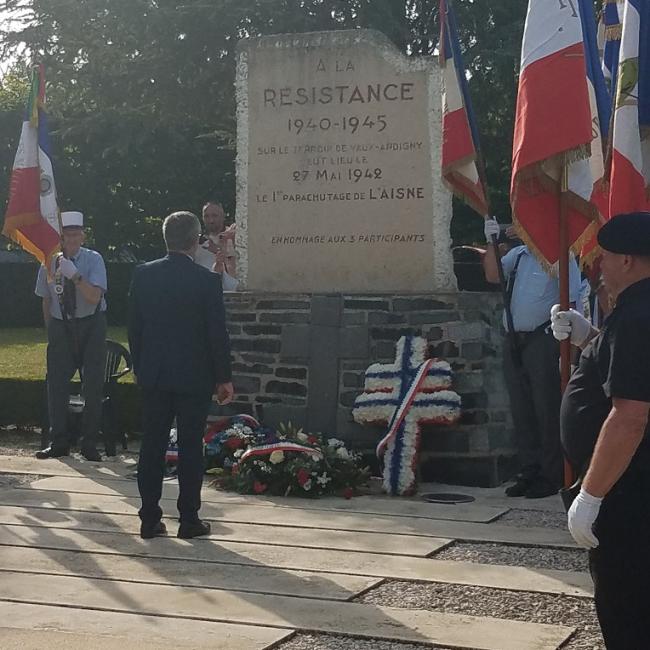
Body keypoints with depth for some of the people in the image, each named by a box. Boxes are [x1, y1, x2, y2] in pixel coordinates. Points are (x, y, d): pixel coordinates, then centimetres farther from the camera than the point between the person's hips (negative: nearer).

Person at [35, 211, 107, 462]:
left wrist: (74, 275, -31)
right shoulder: (49, 263, -1)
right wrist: (51, 330, 8)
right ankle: (58, 443, 13)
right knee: (56, 385, 1)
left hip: (91, 326, -2)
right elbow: (46, 300, 9)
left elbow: (94, 297, -21)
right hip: (60, 326, 2)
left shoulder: (93, 260, -10)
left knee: (93, 386, -1)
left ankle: (89, 444, 10)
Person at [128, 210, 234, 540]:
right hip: (194, 377, -3)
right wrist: (224, 377, 1)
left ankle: (150, 519, 12)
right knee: (190, 448, 4)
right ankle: (189, 520, 8)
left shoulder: (143, 275, -1)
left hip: (153, 376, 3)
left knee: (152, 446, 9)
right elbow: (218, 333, -9)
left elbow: (134, 327, 5)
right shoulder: (207, 280, -11)